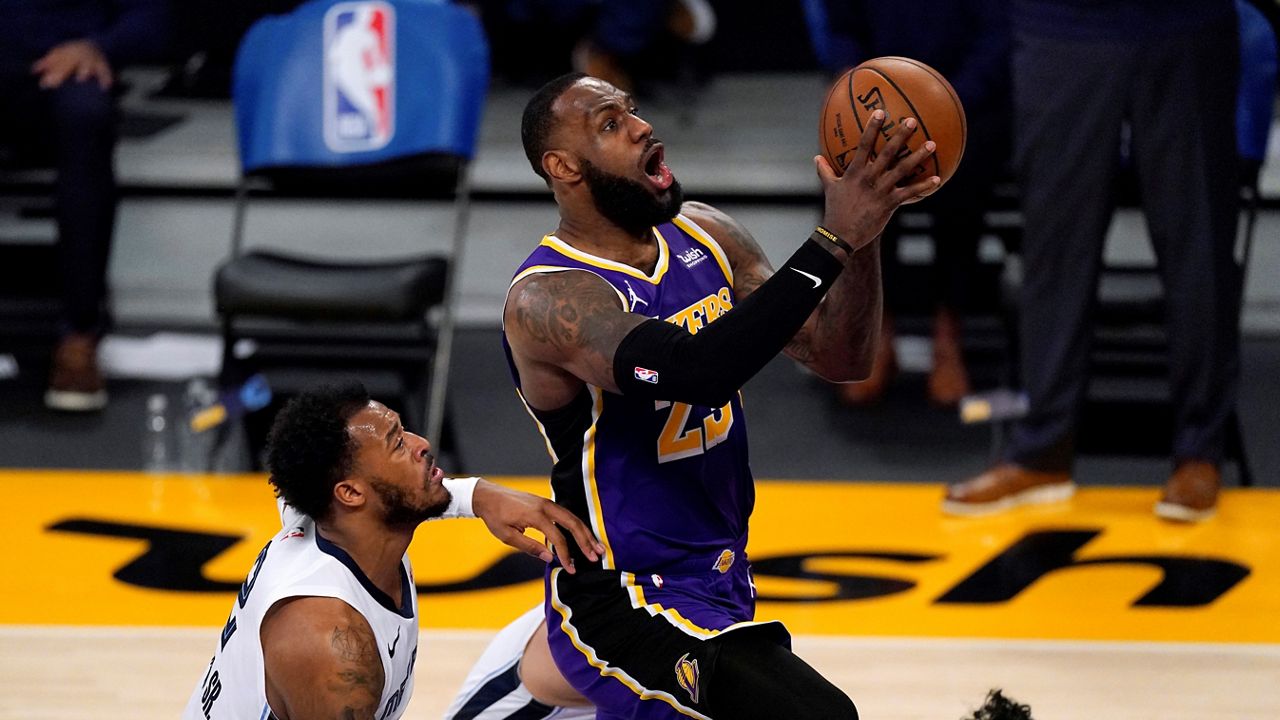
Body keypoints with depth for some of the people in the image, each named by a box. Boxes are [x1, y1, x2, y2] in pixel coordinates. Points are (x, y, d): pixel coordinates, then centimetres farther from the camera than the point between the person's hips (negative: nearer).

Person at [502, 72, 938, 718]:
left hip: (722, 588, 9)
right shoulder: (548, 300, -20)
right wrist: (835, 240, -37)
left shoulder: (703, 235, 4)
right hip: (624, 611, -9)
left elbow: (841, 359, 2)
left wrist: (864, 230, -16)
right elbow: (695, 368, -37)